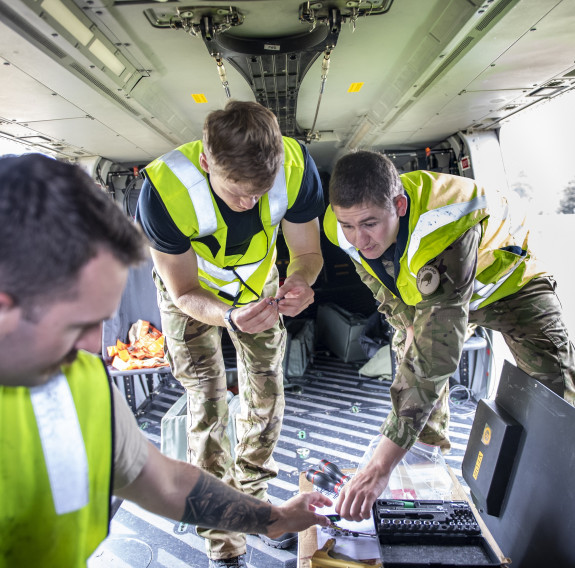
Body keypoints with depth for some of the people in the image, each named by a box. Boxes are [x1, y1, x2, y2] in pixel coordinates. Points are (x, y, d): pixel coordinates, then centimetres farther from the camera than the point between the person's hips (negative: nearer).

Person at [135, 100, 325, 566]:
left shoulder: (296, 165, -30)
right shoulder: (164, 188, -37)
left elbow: (308, 252, -16)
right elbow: (185, 293, -26)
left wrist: (299, 282, -39)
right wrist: (228, 316, -47)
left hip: (259, 282, 3)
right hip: (192, 290, -2)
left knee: (266, 390, 7)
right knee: (207, 403, -3)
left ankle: (254, 496, 33)